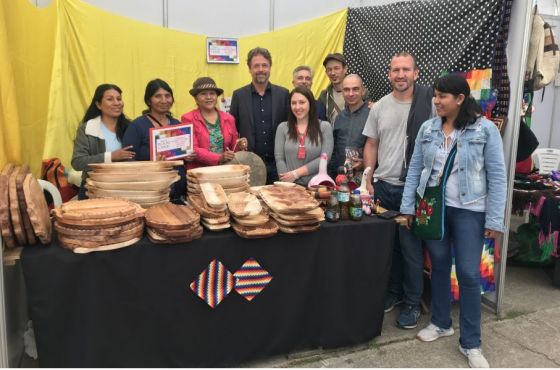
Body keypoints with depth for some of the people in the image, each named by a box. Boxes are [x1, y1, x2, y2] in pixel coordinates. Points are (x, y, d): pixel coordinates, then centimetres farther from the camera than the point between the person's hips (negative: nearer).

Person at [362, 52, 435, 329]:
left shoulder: (428, 103, -5)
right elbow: (371, 145, 11)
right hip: (383, 186, 4)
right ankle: (393, 291, 32)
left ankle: (412, 302, 19)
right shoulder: (379, 107, 6)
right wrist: (368, 181, 5)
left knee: (410, 247, 2)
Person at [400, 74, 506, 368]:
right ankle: (440, 322, 34)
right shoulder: (428, 129, 4)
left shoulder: (486, 130, -7)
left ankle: (470, 343, 16)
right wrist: (408, 206, 3)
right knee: (439, 266, 15)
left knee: (469, 274, 1)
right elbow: (415, 169, 6)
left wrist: (494, 219, -9)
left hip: (469, 211, -3)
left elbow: (497, 176, -7)